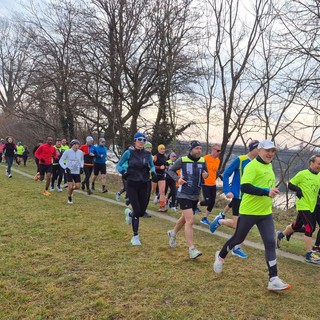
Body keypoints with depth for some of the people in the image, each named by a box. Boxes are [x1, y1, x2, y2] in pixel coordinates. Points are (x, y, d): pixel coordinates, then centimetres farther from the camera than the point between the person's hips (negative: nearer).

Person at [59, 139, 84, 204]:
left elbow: (82, 160, 19)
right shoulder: (67, 152, -11)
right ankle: (69, 198, 18)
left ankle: (70, 189, 34)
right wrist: (65, 167, -17)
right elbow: (61, 161, -5)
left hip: (77, 172, 4)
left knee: (78, 186, -1)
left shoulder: (80, 152, -1)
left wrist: (81, 167, 3)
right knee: (70, 186, -8)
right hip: (69, 172, -3)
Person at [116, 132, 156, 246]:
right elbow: (119, 165, 2)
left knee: (142, 212, 5)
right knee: (137, 210, -10)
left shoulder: (148, 154, 2)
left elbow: (152, 165, 15)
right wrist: (123, 171, -19)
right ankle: (135, 236, 9)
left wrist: (153, 171, -8)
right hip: (132, 184, -3)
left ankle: (129, 213, 42)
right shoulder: (129, 153, -5)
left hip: (143, 185, 4)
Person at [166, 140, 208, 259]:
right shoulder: (182, 160, -9)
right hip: (184, 195, -6)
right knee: (190, 221, -14)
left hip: (195, 196, 6)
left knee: (185, 218, 22)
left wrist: (206, 175, -8)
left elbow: (206, 173, 16)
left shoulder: (202, 161, 2)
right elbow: (170, 170, 3)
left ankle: (173, 233, 49)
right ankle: (191, 250, -9)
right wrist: (177, 178, -15)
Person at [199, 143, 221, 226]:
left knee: (212, 202, 5)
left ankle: (205, 218, 19)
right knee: (208, 201, -11)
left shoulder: (218, 160, 8)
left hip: (213, 184, 7)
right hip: (205, 184, -7)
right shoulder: (205, 158, -15)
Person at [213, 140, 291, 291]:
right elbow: (244, 187, -28)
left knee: (270, 243, 0)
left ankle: (274, 280, 5)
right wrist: (267, 192, -33)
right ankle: (220, 256, 37)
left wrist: (272, 191, 11)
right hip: (249, 211, -7)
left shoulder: (269, 166, 11)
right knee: (238, 239, 10)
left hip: (266, 213, 7)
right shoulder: (252, 166, -17)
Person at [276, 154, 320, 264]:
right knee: (310, 228, -11)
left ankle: (280, 235, 42)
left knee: (296, 226, 18)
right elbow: (290, 185, -6)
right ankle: (309, 255, -3)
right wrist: (298, 189, -24)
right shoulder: (302, 174, -10)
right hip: (303, 206, -7)